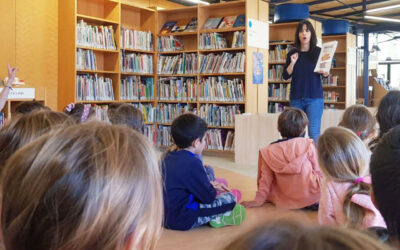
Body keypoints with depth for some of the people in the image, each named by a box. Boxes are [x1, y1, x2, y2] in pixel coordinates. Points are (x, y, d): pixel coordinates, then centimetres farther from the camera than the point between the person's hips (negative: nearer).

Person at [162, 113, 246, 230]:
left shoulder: (167, 158, 5)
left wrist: (210, 185, 16)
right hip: (183, 222, -9)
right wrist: (213, 190, 6)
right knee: (230, 198, -6)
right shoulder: (192, 163, -21)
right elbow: (208, 197, -15)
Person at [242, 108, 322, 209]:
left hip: (284, 201, 3)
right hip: (310, 196, -3)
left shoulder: (269, 151, -2)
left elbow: (265, 179, 0)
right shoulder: (308, 144, -5)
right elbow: (318, 171, 1)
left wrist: (259, 200, 8)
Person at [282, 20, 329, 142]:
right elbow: (285, 76, 6)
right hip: (296, 98, 2)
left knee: (314, 132, -7)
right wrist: (292, 63, -10)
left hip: (314, 97, -2)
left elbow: (326, 73, 9)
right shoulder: (292, 54, 7)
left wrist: (325, 73, -13)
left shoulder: (319, 52, 2)